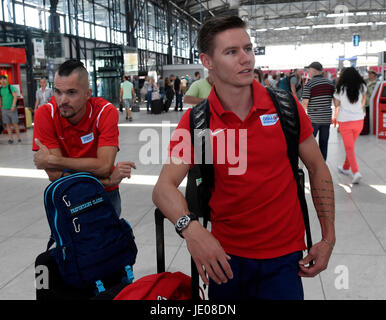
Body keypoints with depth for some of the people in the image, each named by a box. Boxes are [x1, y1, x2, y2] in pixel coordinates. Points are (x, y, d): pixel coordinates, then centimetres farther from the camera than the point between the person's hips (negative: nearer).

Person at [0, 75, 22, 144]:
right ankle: (10, 138, 11)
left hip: (12, 109, -4)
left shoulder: (11, 87, -4)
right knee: (7, 124, 5)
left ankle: (18, 137, 7)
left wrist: (13, 106, -21)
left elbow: (15, 96, -12)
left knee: (15, 124, -3)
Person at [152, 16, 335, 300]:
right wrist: (190, 226, -34)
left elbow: (317, 168, 2)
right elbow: (164, 187, -14)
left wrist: (328, 238, -1)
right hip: (224, 257, 1)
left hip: (283, 256, 0)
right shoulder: (195, 121, -9)